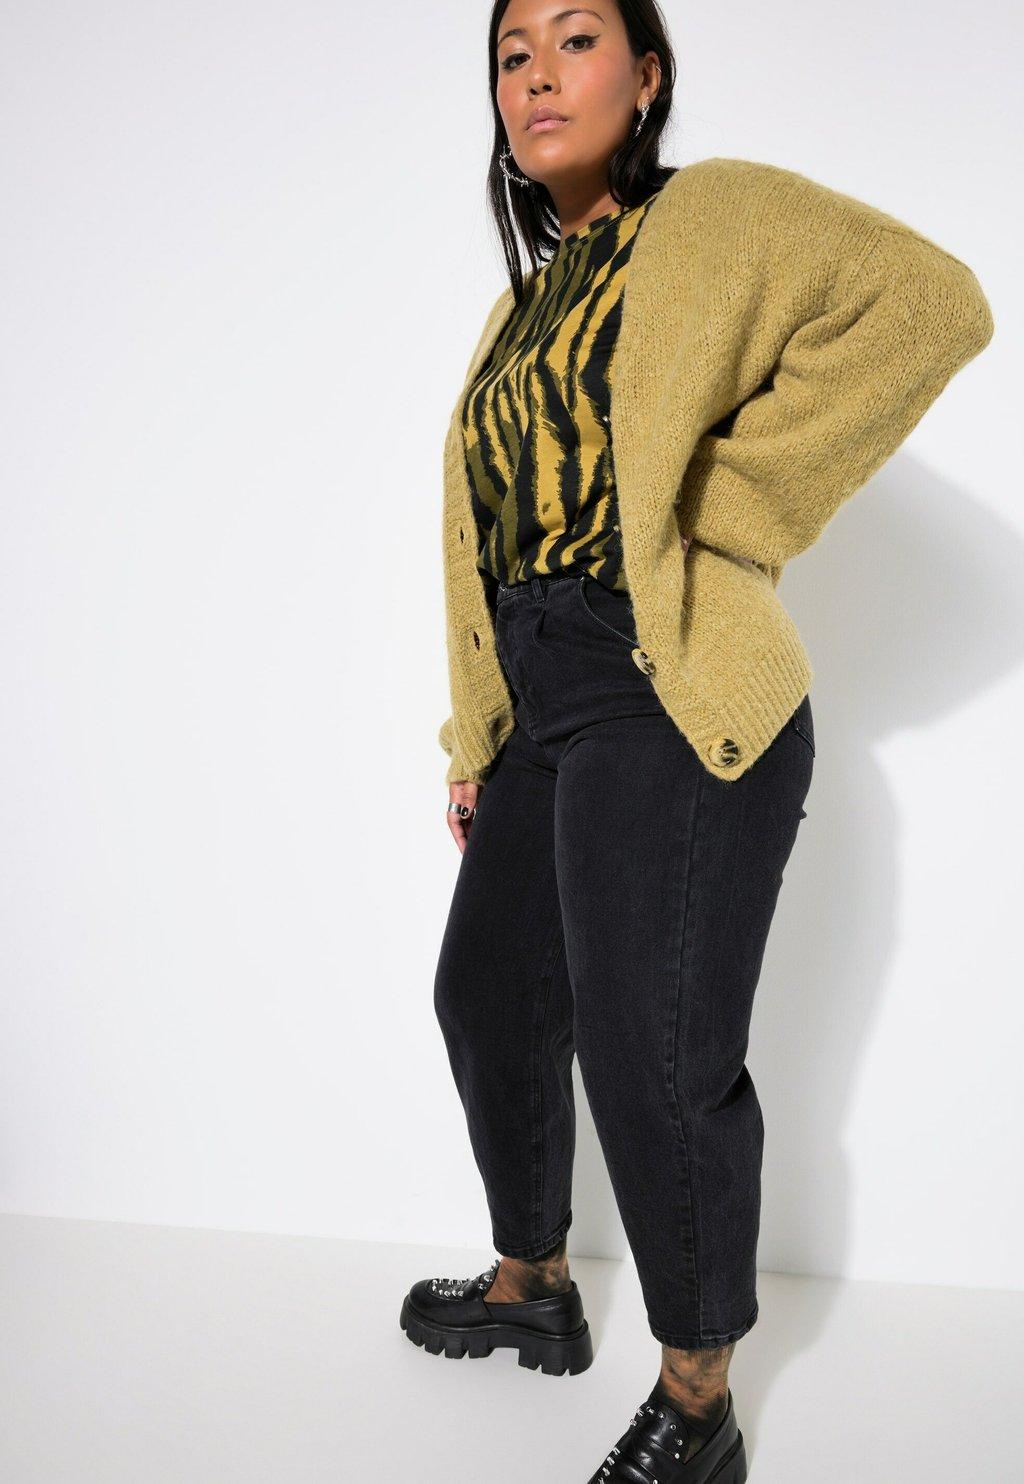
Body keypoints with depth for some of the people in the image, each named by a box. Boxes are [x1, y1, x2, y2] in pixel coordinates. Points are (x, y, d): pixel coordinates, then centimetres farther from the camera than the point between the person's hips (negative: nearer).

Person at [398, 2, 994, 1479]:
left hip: (671, 702, -9)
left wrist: (732, 496, -18)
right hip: (538, 707, 9)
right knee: (489, 998, 16)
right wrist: (475, 742, 16)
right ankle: (534, 1287, 39)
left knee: (656, 1059, -6)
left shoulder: (713, 215, -4)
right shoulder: (527, 303, 19)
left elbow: (930, 302, -19)